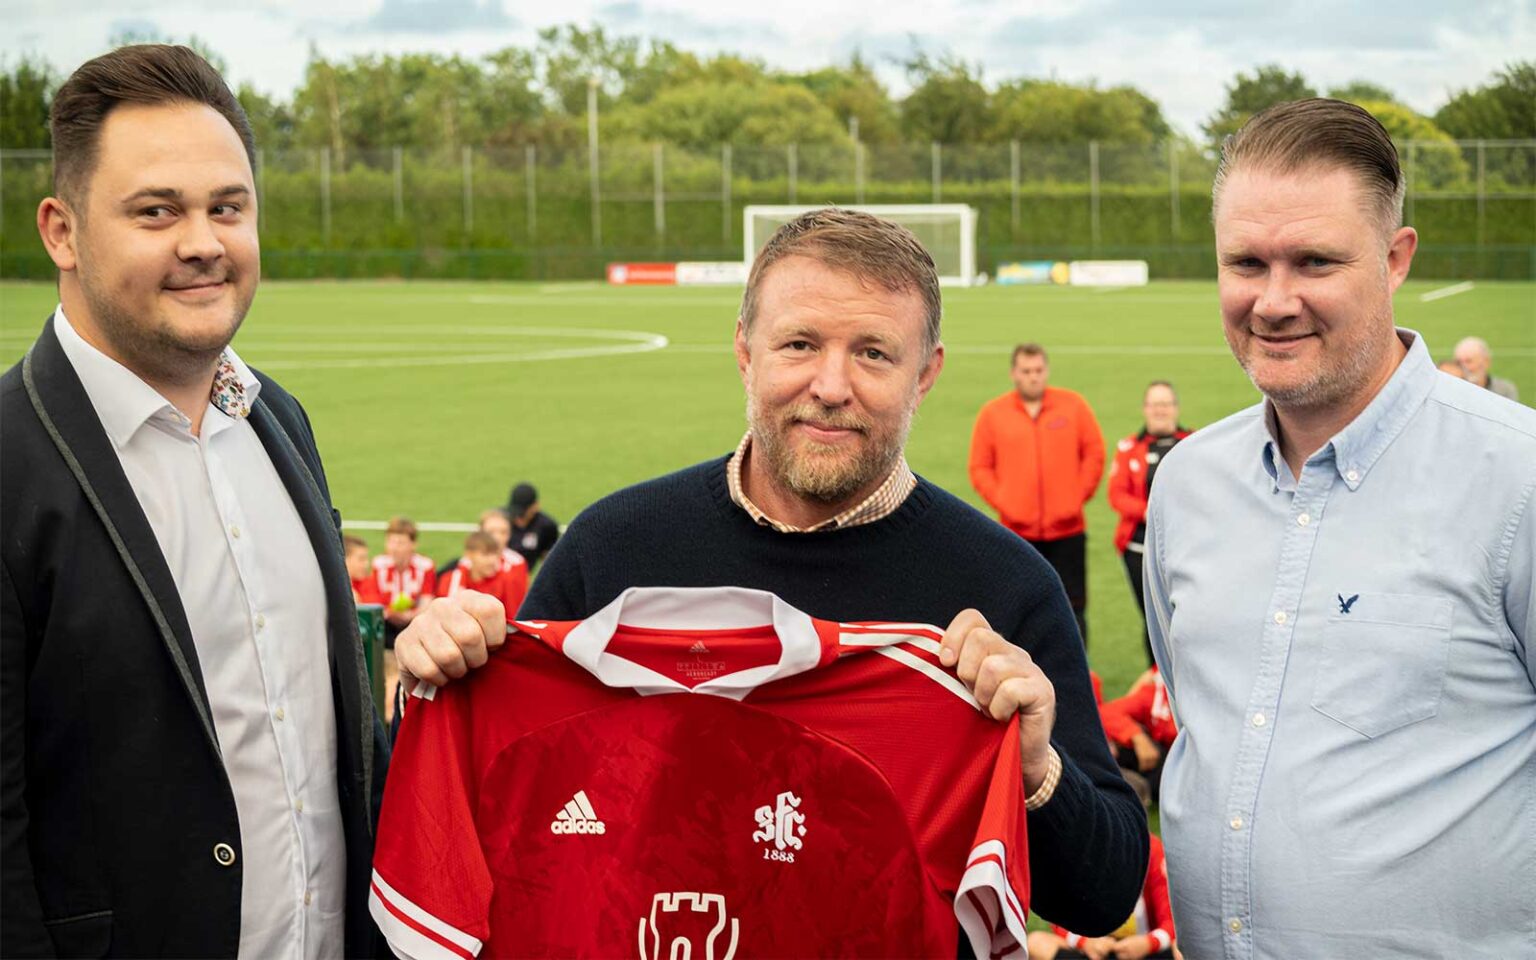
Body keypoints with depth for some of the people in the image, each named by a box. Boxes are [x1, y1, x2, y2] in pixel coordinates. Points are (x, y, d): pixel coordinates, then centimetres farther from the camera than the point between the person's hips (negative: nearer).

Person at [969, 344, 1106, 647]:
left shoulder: (1073, 405, 4)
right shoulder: (992, 413, 3)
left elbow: (1095, 453, 6)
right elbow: (980, 468, 4)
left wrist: (1078, 496, -2)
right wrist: (1002, 502, -7)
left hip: (1067, 530, 0)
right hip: (1017, 531, 0)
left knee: (1071, 607, 1)